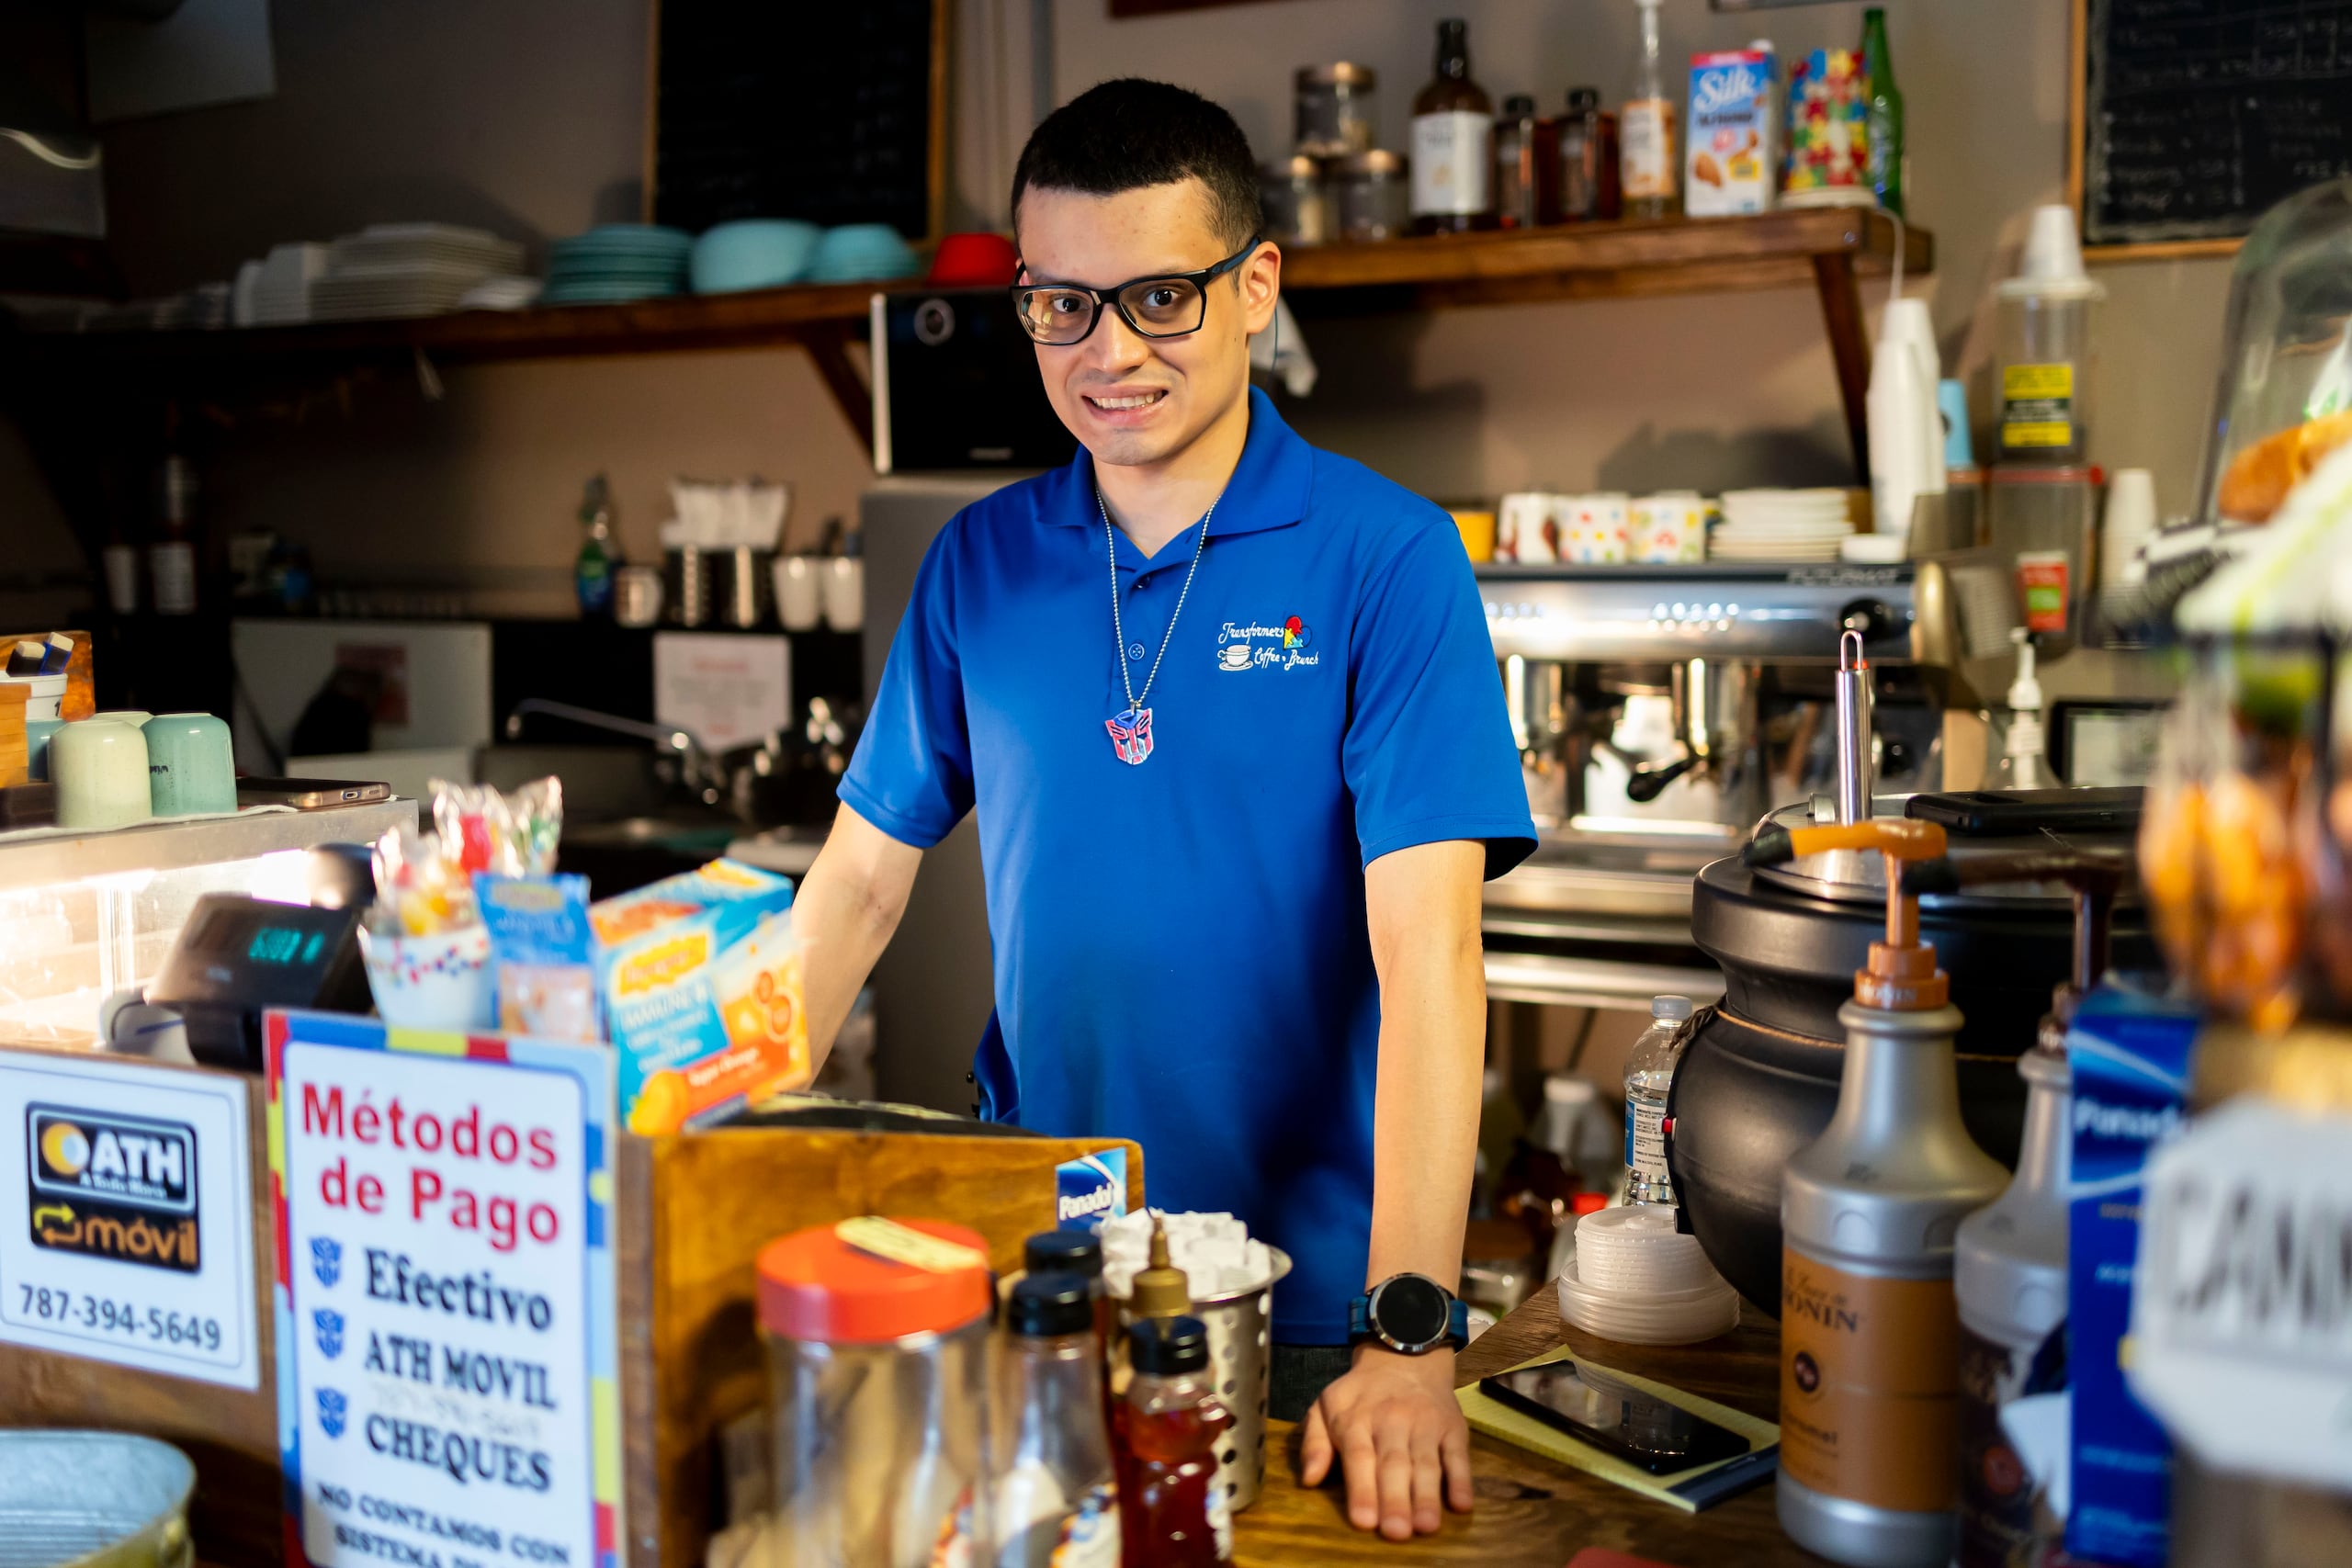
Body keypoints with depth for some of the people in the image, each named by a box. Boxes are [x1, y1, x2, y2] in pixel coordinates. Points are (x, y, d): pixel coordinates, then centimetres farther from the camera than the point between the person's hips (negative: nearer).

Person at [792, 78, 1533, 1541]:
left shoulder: (1386, 559, -12)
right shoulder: (979, 562, 2)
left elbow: (1428, 948, -19)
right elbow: (860, 881, 5)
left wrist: (1410, 1331, -25)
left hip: (1310, 1297, -3)